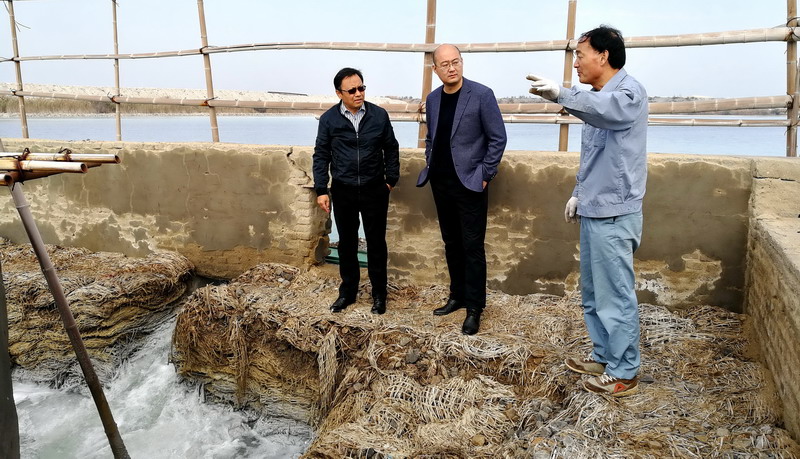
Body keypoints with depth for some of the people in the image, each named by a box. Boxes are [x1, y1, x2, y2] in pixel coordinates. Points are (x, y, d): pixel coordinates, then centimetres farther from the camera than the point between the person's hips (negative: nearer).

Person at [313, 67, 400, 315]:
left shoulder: (379, 115, -4)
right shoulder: (328, 119, -4)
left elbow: (391, 149, 5)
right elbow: (321, 155, 1)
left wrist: (391, 180, 4)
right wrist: (321, 190, -3)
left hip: (374, 190, 0)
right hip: (343, 192, 1)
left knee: (376, 242, 8)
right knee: (347, 243, 12)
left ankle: (379, 294, 24)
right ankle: (347, 292, 28)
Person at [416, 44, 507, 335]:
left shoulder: (481, 95, -9)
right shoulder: (433, 99, 8)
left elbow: (498, 138, -7)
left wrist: (485, 174, -10)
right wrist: (430, 164, 9)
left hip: (469, 183, -6)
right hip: (441, 183, 6)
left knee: (472, 246, -3)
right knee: (451, 243, 14)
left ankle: (474, 308, 6)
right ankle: (457, 296, 27)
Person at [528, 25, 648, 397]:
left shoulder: (628, 92, -13)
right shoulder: (600, 97, 15)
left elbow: (607, 109, -39)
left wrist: (562, 95, -55)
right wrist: (579, 193, 20)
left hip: (614, 215, -10)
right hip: (593, 212, 10)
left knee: (615, 296, -1)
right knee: (593, 293, 18)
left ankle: (623, 373, 12)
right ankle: (603, 355, 33)